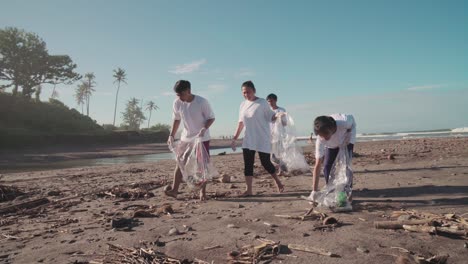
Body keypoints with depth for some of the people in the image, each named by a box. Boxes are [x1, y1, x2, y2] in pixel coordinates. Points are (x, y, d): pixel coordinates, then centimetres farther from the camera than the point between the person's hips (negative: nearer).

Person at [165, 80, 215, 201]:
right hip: (185, 138, 4)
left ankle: (203, 191, 13)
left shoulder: (202, 102, -20)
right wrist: (172, 135, -2)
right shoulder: (177, 103, -8)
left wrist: (204, 129, -28)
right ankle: (174, 189, 5)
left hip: (202, 139, -3)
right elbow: (176, 120, 6)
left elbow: (211, 118, -11)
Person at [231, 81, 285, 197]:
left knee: (265, 162, -1)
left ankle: (277, 182, 26)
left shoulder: (262, 103, -7)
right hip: (248, 140, 5)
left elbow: (270, 117, -6)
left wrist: (278, 115, -28)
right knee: (248, 164, 0)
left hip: (262, 139, -5)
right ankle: (249, 189, 6)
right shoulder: (243, 105, 8)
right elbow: (241, 123, 14)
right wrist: (235, 138, 13)